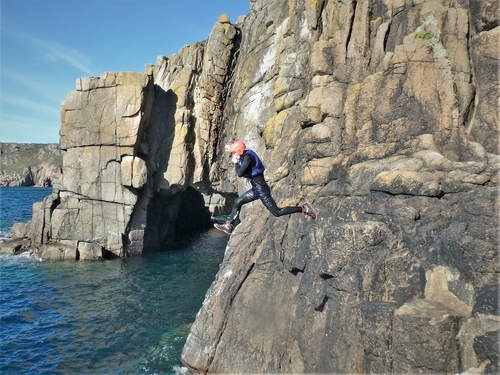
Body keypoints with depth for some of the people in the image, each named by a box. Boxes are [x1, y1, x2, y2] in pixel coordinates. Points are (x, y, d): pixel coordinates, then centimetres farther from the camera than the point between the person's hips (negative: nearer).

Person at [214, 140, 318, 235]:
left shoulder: (248, 157, -18)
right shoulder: (245, 156, 9)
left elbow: (240, 173, -27)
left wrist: (236, 163, -10)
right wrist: (231, 149, 21)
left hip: (261, 189, -10)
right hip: (256, 188, 10)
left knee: (277, 212, -7)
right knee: (238, 202, 15)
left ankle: (303, 208, -2)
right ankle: (229, 225, 23)